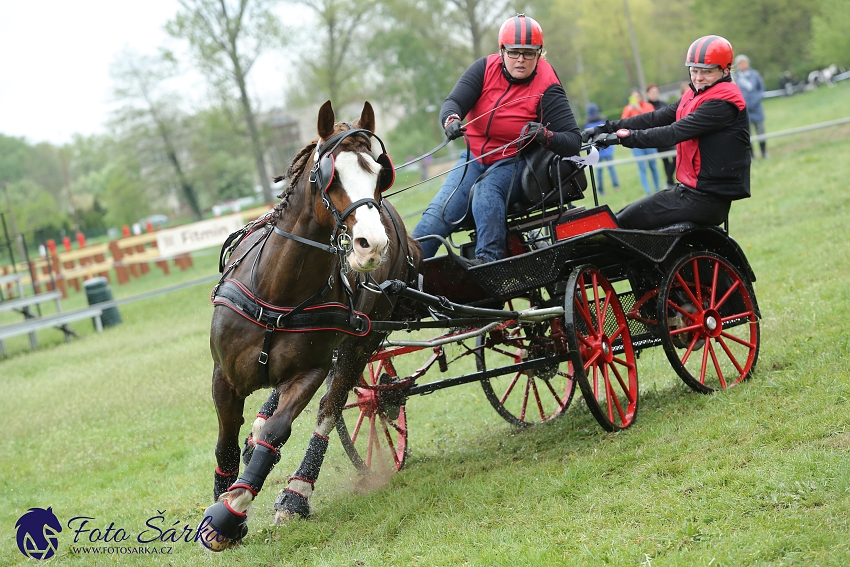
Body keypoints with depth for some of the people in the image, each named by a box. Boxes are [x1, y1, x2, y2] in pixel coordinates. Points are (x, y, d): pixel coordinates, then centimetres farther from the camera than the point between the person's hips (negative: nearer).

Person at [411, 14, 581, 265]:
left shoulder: (547, 88, -15)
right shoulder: (485, 68, -6)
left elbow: (574, 141, -18)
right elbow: (453, 102, -16)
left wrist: (545, 136, -40)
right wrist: (451, 120, -41)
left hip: (514, 162, -4)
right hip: (474, 157, 4)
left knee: (485, 191, -34)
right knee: (439, 212, -13)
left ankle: (488, 258, -38)